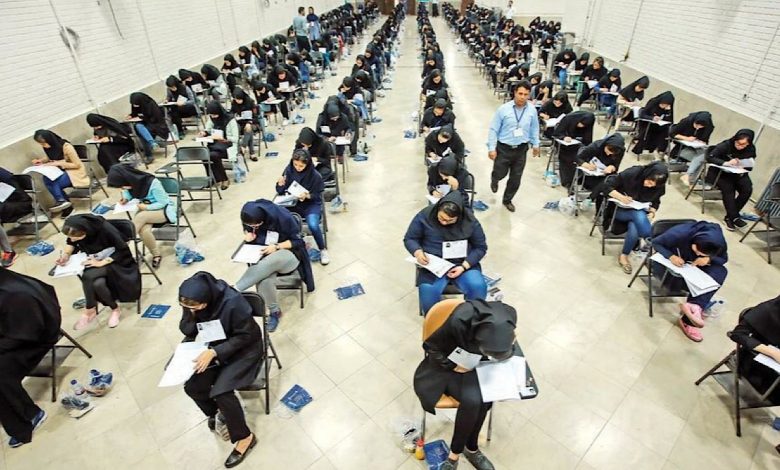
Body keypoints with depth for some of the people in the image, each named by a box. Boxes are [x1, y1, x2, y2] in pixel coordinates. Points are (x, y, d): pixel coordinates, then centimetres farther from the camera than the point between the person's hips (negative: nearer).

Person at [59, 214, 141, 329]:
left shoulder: (105, 229, -30)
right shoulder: (75, 229, -15)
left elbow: (123, 250, -21)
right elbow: (71, 243, 7)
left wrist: (101, 262, -27)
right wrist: (65, 255, -12)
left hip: (116, 260, -4)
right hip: (94, 260, 4)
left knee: (88, 276, -29)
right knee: (97, 283, -28)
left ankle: (90, 311, -3)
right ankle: (115, 309, -6)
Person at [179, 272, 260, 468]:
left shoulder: (233, 302, -35)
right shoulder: (191, 303, -16)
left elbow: (245, 336, -23)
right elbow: (187, 331, -5)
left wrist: (214, 352, -30)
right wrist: (191, 316, -27)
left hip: (244, 348, -6)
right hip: (215, 347, 6)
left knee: (221, 392, -20)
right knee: (192, 387, -8)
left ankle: (245, 437, 2)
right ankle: (216, 413, 24)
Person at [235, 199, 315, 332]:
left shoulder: (282, 217, -22)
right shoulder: (250, 219, -8)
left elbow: (297, 241, -12)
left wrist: (276, 247, -26)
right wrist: (248, 234, -8)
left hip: (288, 255, -3)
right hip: (264, 255, 4)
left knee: (269, 261, -41)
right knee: (264, 282, -32)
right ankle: (274, 312, -7)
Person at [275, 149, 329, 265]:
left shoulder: (315, 175, -13)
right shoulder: (289, 170, -4)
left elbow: (317, 195, -5)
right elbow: (280, 192, 2)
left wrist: (307, 196, -25)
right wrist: (280, 185, -21)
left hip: (311, 204, -3)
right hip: (293, 203, 3)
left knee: (313, 225, -31)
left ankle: (323, 250, -3)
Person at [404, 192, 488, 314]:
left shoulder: (470, 221, -8)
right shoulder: (424, 216, -9)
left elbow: (480, 247, 1)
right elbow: (409, 239, 2)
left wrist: (464, 266, -14)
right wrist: (418, 252, -21)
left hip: (463, 264, 1)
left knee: (478, 287, -26)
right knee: (428, 292, -30)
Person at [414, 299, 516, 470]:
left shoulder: (508, 315, -25)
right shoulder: (459, 321, -36)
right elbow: (430, 346, -16)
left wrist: (507, 348, -19)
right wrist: (454, 366, -21)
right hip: (451, 364, -3)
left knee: (483, 399, -23)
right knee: (472, 400, -27)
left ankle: (456, 452, -1)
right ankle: (470, 448, 2)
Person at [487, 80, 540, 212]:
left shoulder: (532, 110, -5)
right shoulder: (503, 109, -13)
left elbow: (534, 128, 10)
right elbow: (493, 129, -9)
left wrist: (535, 144, 15)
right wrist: (491, 148, -11)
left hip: (521, 149, 3)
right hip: (504, 148, -2)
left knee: (516, 179, 10)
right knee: (500, 174, 10)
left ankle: (507, 200, 33)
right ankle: (494, 180, 50)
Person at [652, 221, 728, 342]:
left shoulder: (718, 242, -23)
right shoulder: (679, 234, -35)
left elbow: (723, 258, -7)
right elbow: (656, 242, -23)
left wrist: (709, 259, -31)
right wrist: (671, 256, -41)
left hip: (694, 265, 4)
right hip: (671, 262, -4)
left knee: (720, 271, -26)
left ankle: (692, 309, -36)